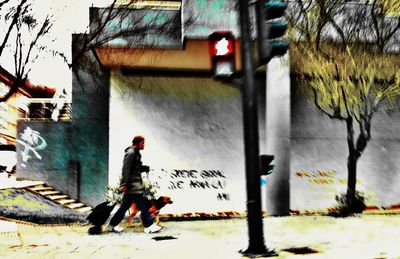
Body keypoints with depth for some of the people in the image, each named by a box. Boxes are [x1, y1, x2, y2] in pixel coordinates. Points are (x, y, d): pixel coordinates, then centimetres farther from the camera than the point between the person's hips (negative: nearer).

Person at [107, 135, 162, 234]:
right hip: (132, 185, -10)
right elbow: (126, 169, -19)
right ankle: (149, 225, -6)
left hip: (136, 184, 10)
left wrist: (144, 168, 7)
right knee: (143, 205, -9)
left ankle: (113, 225, 19)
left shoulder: (136, 153, 18)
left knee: (125, 205, 13)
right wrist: (124, 184, -23)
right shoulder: (130, 153, -13)